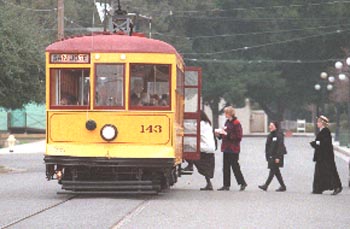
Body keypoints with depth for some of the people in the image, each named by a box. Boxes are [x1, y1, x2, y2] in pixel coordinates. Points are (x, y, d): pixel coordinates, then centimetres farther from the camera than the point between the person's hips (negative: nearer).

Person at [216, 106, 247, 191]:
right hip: (226, 148, 8)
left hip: (233, 149, -8)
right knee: (226, 167, 7)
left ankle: (242, 183, 7)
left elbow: (238, 137, -17)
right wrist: (219, 134, 4)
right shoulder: (227, 122, 13)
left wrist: (226, 134, -20)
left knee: (235, 166, -4)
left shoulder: (236, 123, -12)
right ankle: (226, 185, 11)